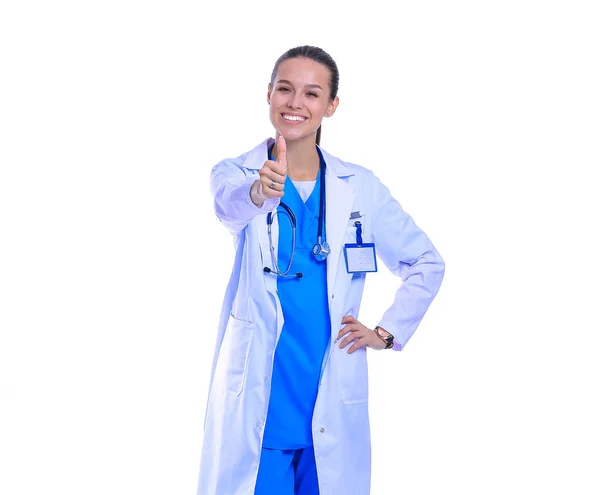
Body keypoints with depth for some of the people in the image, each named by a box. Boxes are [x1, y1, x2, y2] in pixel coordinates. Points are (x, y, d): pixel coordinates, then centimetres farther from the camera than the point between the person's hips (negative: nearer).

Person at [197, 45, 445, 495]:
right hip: (255, 402, -1)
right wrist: (261, 192, -48)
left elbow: (427, 263, 13)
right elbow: (230, 204, -27)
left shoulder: (359, 186, 4)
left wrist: (387, 333, 4)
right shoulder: (235, 173, -1)